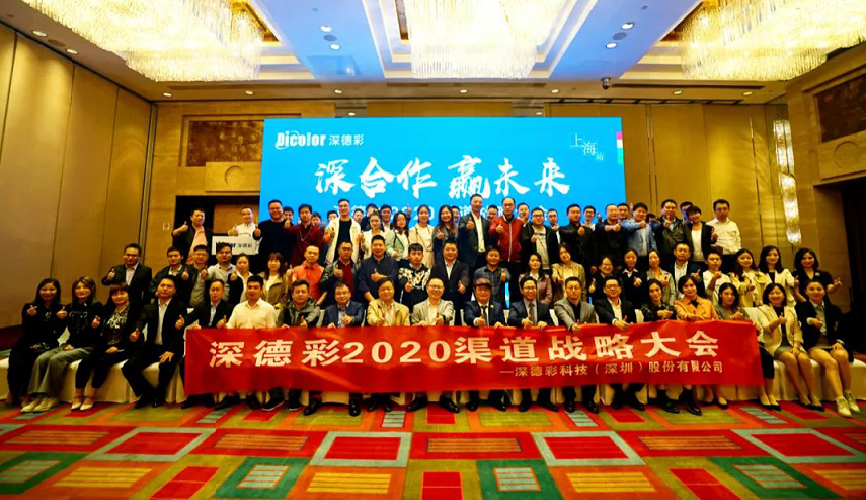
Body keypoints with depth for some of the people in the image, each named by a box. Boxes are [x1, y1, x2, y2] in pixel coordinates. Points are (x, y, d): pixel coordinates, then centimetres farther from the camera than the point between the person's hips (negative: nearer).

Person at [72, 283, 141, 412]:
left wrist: (117, 347, -16)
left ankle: (91, 396, -16)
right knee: (85, 362, -20)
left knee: (102, 361, -28)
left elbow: (133, 333, -9)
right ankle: (78, 396, -11)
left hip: (123, 348, -5)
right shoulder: (107, 309, 15)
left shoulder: (135, 309, -2)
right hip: (105, 346, 5)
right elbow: (100, 333, 16)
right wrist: (95, 327, -7)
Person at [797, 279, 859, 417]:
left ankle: (848, 395, -16)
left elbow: (842, 331, 14)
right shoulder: (801, 307, 5)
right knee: (830, 362, -32)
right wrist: (811, 321, -42)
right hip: (813, 347, -3)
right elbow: (802, 319, -18)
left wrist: (839, 342, -7)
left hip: (832, 345, 3)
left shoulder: (834, 309, 16)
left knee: (842, 356, -31)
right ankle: (840, 401, -34)